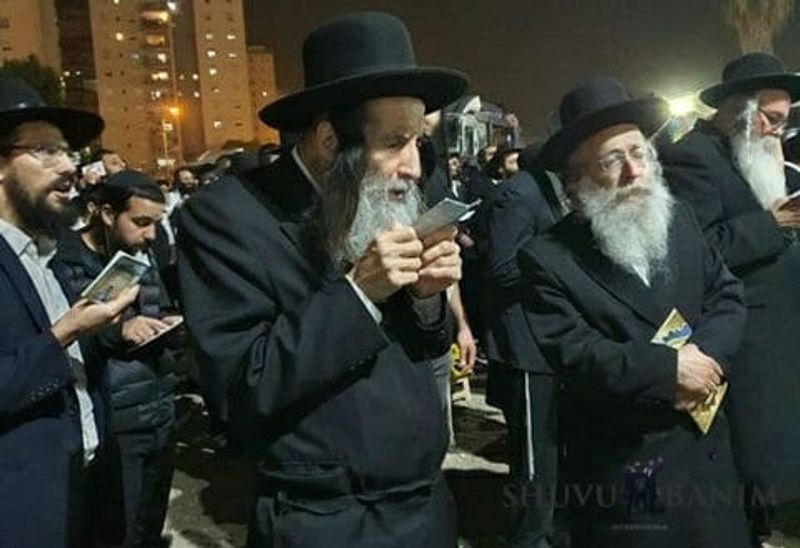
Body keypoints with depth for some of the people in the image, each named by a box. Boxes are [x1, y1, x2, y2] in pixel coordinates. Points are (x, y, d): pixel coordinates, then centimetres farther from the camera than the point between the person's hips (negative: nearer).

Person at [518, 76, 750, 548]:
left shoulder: (679, 219, 4)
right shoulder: (548, 258, -14)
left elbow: (728, 296, 3)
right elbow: (571, 352, -20)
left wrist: (705, 358, -16)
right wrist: (669, 367, -22)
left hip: (706, 448, 5)